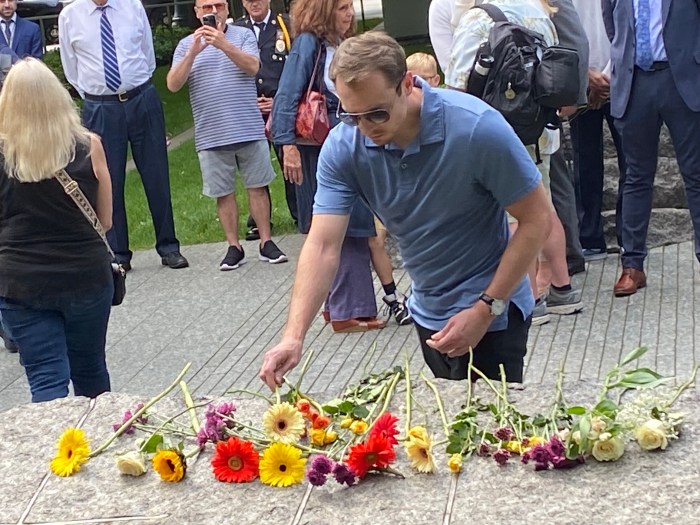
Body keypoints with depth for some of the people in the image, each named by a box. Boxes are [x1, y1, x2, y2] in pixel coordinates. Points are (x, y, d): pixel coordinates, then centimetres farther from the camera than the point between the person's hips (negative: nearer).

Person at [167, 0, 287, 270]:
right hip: (211, 136, 1)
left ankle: (266, 242, 13)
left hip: (249, 130, -1)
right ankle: (234, 247, 14)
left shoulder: (243, 35, 3)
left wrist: (224, 45, -27)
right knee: (223, 193, 6)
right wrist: (193, 52, -20)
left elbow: (252, 67, -14)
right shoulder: (186, 45, 4)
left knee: (257, 186, 6)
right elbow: (173, 85, -6)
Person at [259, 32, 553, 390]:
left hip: (490, 313, -5)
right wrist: (293, 337, -29)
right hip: (427, 313, 5)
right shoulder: (343, 147, -14)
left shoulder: (478, 128, -27)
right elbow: (323, 246, -17)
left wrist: (485, 309, -21)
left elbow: (536, 220, -18)